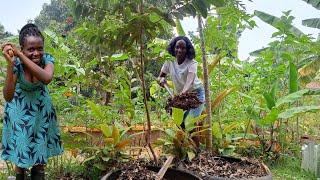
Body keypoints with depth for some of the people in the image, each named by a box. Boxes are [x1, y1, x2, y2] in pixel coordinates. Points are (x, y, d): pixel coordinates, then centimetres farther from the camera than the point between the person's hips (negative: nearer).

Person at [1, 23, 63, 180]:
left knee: (40, 141, 14)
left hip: (41, 106, 2)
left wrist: (20, 55, -49)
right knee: (21, 143, 10)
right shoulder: (16, 64, -29)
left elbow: (47, 78, -49)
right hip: (20, 108, -1)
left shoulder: (47, 59, -26)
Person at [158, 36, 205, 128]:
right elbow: (160, 77, -1)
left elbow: (190, 81, -38)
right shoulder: (169, 62, -9)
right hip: (180, 94, 5)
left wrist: (184, 92, -58)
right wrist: (161, 79, -26)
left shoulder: (191, 63, -22)